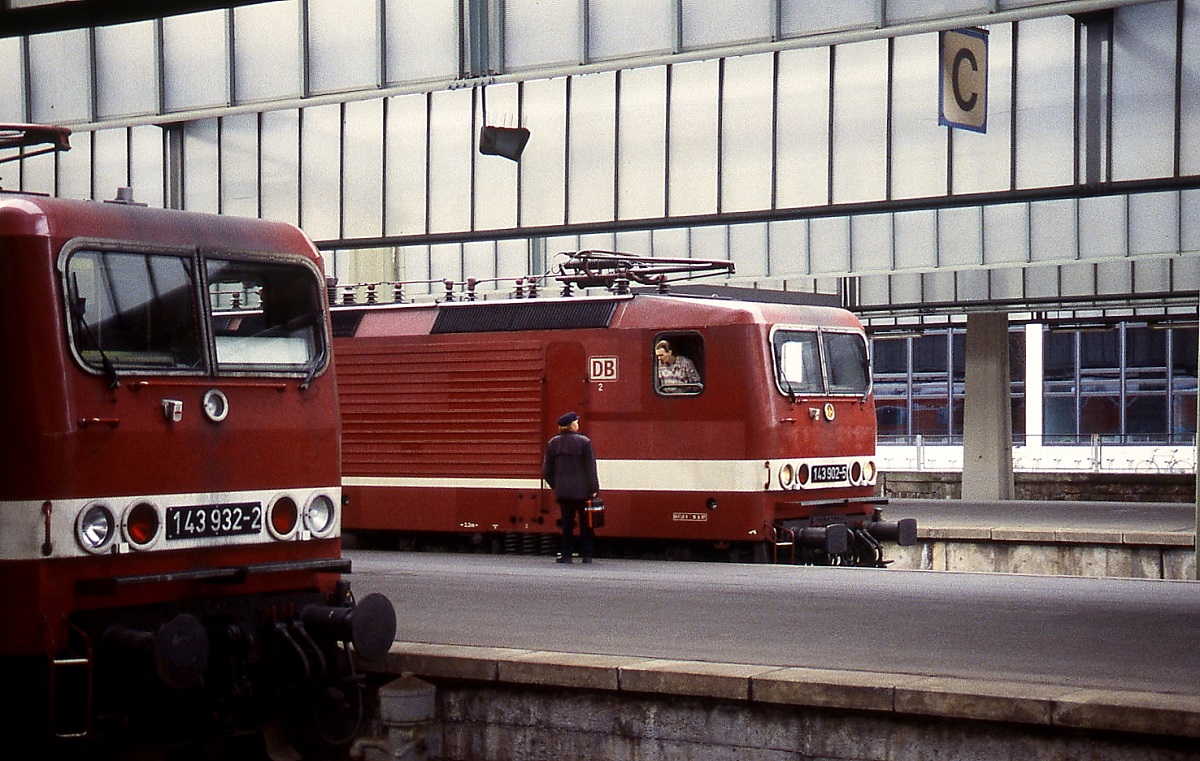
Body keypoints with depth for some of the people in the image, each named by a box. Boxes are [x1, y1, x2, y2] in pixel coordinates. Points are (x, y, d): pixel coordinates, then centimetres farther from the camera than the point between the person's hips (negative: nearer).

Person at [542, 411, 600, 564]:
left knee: (567, 523, 9)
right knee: (585, 523, 5)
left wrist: (556, 486, 18)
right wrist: (593, 489, -5)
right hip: (582, 490, -3)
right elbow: (590, 468, -8)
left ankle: (566, 555, 6)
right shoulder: (584, 442, -7)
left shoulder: (553, 443, 6)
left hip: (563, 491, 3)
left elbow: (547, 471, 9)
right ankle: (586, 555, 5)